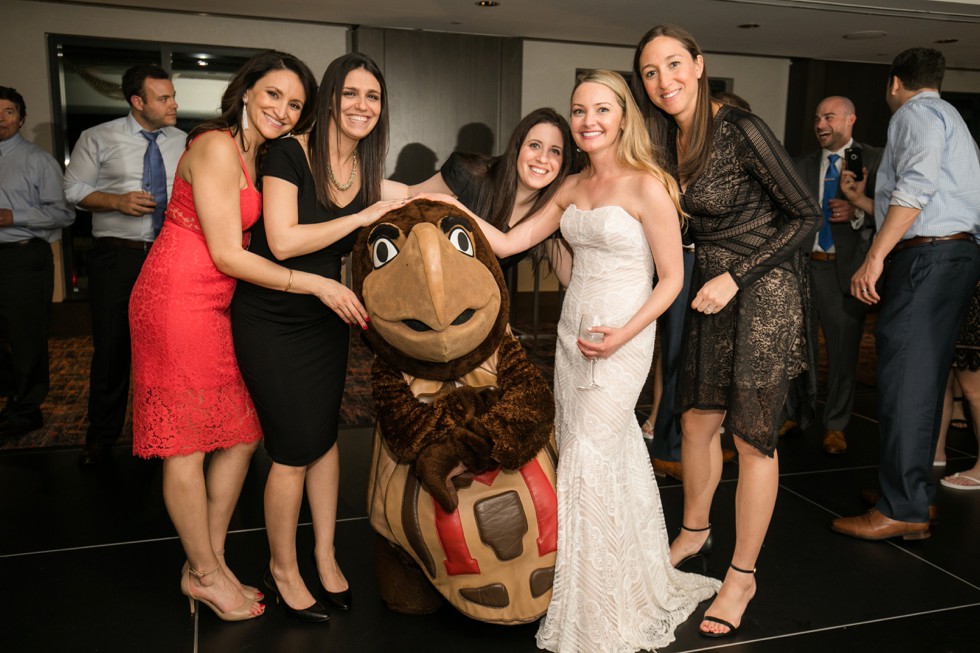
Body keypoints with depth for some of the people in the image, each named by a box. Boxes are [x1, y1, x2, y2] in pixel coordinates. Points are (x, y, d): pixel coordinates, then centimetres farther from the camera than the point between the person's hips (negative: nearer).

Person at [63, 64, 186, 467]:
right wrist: (117, 201, -13)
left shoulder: (183, 143, 9)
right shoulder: (99, 139, 2)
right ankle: (101, 437, 17)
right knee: (112, 346, 2)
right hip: (117, 257, -2)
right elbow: (74, 188, 2)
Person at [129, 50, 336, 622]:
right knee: (187, 444, 2)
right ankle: (204, 574, 18)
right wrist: (316, 284, -15)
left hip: (214, 306, 9)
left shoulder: (257, 156, 15)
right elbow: (227, 255, -16)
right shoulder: (217, 147, -13)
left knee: (241, 436, 10)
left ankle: (208, 563, 25)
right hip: (177, 301, -9)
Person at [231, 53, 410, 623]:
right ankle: (283, 568, 23)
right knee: (296, 448, 0)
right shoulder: (290, 154, -15)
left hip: (326, 317, 6)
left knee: (325, 433, 13)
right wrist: (363, 216, -22)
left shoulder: (369, 174, 3)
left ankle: (325, 558, 30)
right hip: (271, 319, -6)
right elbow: (282, 241, -23)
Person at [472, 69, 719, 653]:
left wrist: (624, 334, -19)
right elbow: (507, 243, 11)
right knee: (590, 452, 12)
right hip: (573, 330, 7)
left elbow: (672, 278, -9)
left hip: (621, 339, -6)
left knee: (589, 460, -4)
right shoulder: (573, 188, 10)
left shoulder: (647, 186, -10)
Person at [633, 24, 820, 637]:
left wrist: (736, 278, -16)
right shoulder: (670, 136, 4)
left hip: (765, 289, -7)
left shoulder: (741, 128, -18)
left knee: (753, 436, 2)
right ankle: (694, 531, 38)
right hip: (712, 286, 7)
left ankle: (742, 576, 18)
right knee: (697, 420, 14)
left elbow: (806, 215, -14)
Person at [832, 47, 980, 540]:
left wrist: (875, 258, -24)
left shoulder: (915, 113, -1)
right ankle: (916, 493, 20)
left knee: (904, 381, -11)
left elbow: (917, 185, -20)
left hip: (927, 258, -10)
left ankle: (902, 510, -9)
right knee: (924, 380, 12)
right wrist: (861, 201, 38)